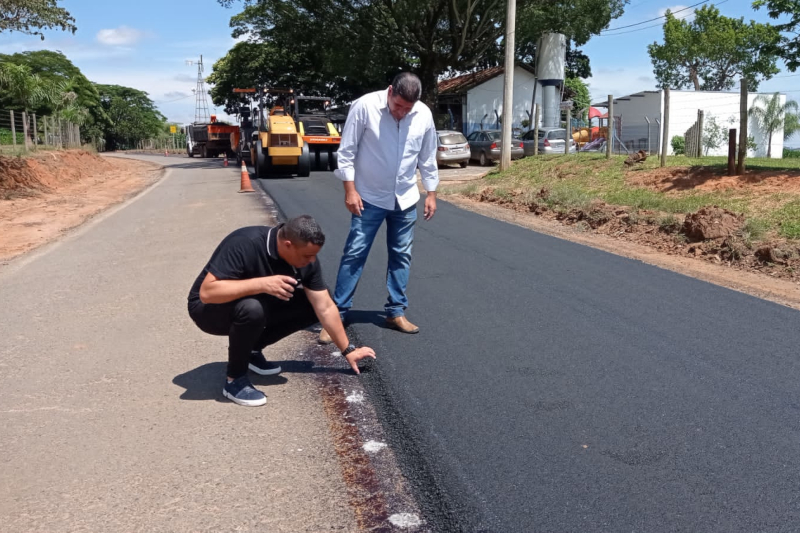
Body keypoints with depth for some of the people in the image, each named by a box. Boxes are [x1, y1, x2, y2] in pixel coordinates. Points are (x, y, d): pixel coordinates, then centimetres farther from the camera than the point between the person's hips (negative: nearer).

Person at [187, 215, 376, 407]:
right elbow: (207, 292, -37)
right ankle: (235, 380, -14)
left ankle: (251, 349, 8)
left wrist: (348, 350, -6)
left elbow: (325, 308, -8)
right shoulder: (244, 244, -33)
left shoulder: (306, 259, -15)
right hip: (209, 308, -6)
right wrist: (262, 283, -43)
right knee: (252, 309, -38)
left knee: (311, 305, -7)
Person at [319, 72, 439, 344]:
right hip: (370, 197, -3)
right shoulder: (365, 106, -17)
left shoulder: (424, 115, -6)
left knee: (401, 255, 9)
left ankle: (396, 312, 21)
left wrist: (431, 193, 7)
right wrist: (350, 190, -15)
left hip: (405, 199, 4)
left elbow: (428, 158, 5)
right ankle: (337, 313, 6)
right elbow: (346, 151, -12)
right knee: (354, 254, -2)